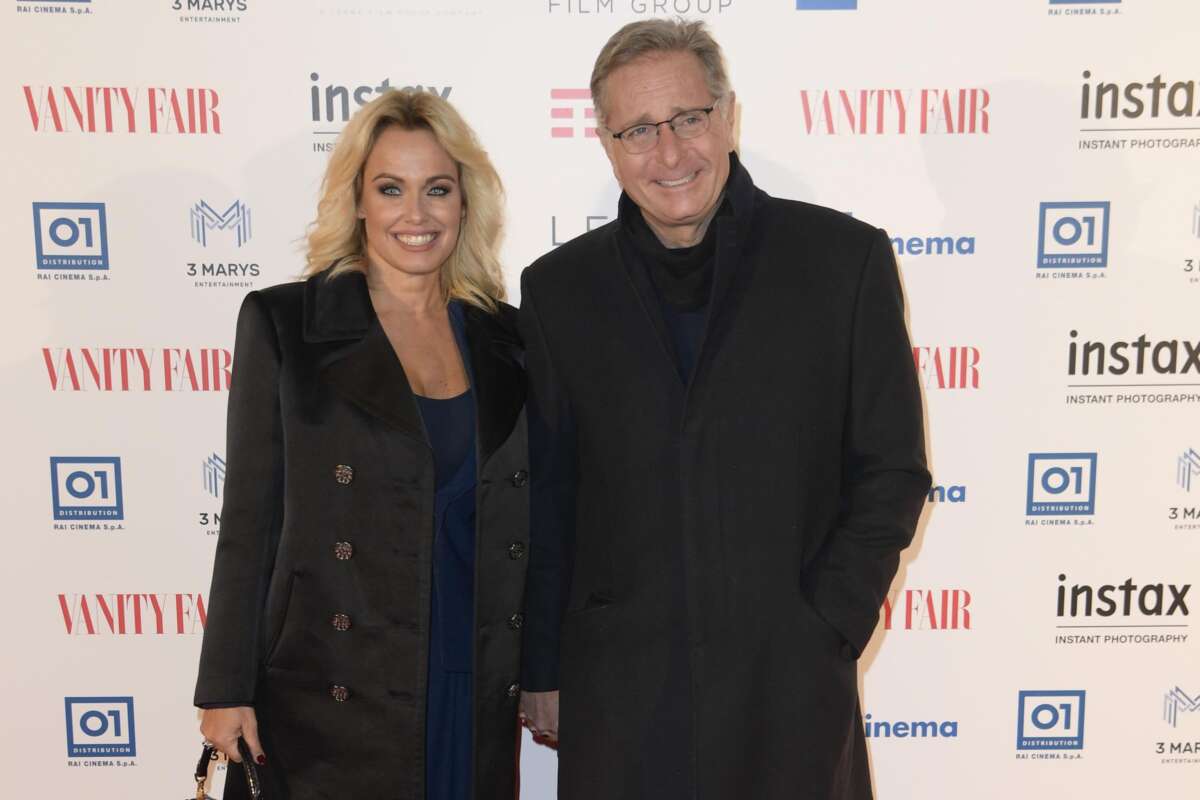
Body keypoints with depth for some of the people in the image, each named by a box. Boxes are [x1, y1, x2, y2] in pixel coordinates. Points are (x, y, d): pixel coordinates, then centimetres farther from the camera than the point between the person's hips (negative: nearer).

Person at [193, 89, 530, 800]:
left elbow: (523, 531, 10)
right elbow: (249, 520, -3)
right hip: (332, 705, -3)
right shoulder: (284, 323, -4)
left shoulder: (505, 339, 5)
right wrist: (227, 690, -4)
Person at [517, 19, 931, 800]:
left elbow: (891, 470, -1)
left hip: (792, 684, -1)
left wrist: (823, 633, -7)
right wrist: (542, 671, 6)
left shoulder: (844, 258, -4)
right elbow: (545, 500, 4)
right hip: (617, 688, 2)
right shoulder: (559, 288, 1)